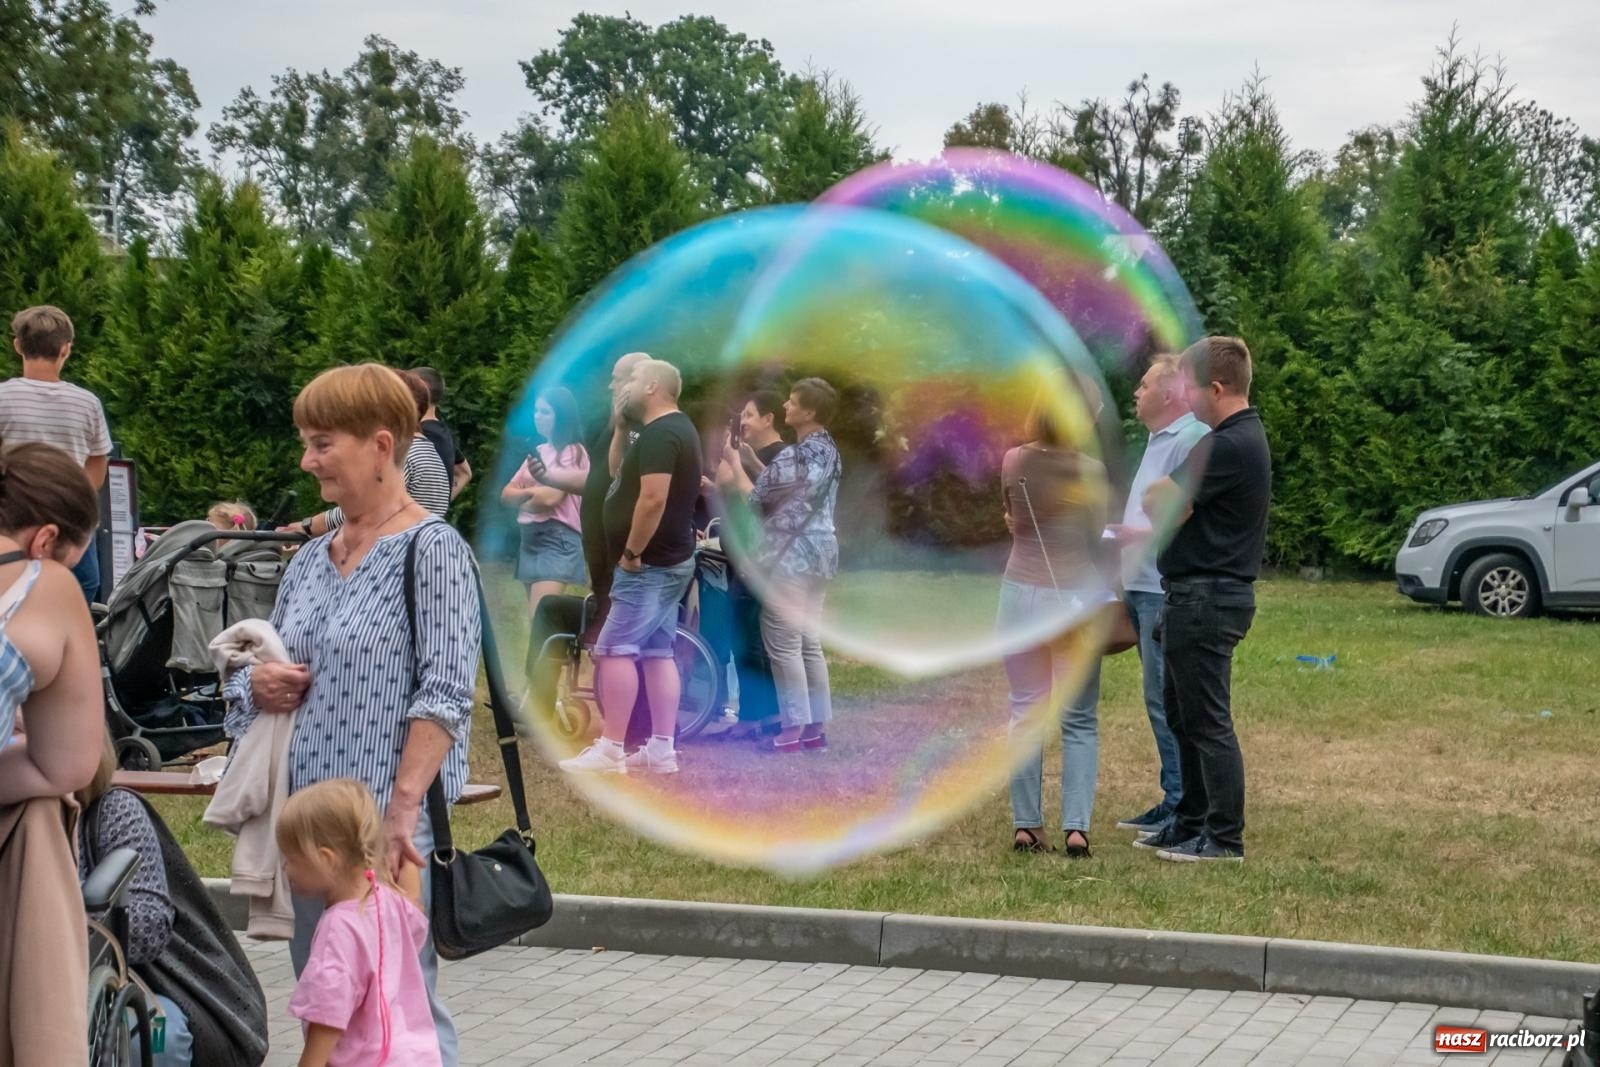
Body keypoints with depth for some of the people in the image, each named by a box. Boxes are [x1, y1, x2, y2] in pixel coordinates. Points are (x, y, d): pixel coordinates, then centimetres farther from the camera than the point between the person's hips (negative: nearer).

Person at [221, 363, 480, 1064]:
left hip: (388, 822, -7)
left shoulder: (432, 550, -7)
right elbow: (260, 669, 24)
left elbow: (444, 695, -16)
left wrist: (403, 806, -25)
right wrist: (257, 684, 0)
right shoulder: (309, 561, 15)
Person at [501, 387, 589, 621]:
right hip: (531, 539, 9)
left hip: (557, 540, -9)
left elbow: (550, 497, -17)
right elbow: (506, 494, 12)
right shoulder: (538, 451, 17)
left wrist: (522, 500, 4)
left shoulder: (572, 452, -6)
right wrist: (529, 492, -10)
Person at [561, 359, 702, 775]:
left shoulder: (659, 433, -17)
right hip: (670, 560, 11)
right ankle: (662, 749, 9)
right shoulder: (674, 430, 16)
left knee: (615, 649, -9)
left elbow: (652, 498, -27)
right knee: (658, 651, 9)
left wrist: (631, 553, -20)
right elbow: (619, 474, 22)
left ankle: (610, 749, -9)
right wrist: (620, 427, 11)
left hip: (648, 563, -11)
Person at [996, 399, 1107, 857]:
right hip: (1075, 597, -2)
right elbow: (1099, 538, 1)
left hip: (1021, 592, 2)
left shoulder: (1012, 463, -2)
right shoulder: (1089, 471, -9)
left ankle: (1026, 826, 5)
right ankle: (1076, 827, -2)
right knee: (1079, 720, 5)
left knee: (1025, 712, 8)